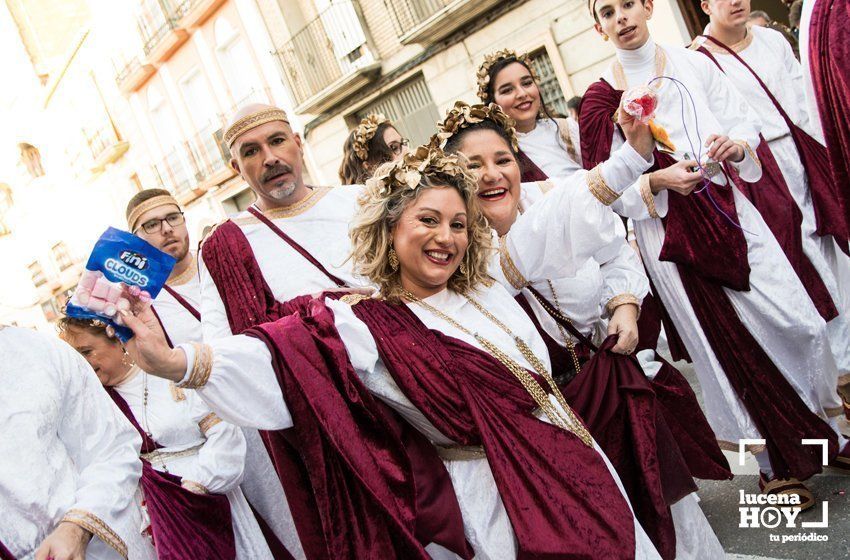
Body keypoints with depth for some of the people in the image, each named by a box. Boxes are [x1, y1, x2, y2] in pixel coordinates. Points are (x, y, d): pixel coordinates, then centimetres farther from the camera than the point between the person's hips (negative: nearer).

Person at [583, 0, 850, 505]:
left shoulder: (693, 64, 4)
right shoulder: (601, 98, -1)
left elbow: (746, 122, 6)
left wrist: (737, 146, -15)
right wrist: (657, 181, -18)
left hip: (727, 212, 2)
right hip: (667, 232, -2)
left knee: (799, 323, -1)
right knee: (728, 344, 3)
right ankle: (777, 464, 21)